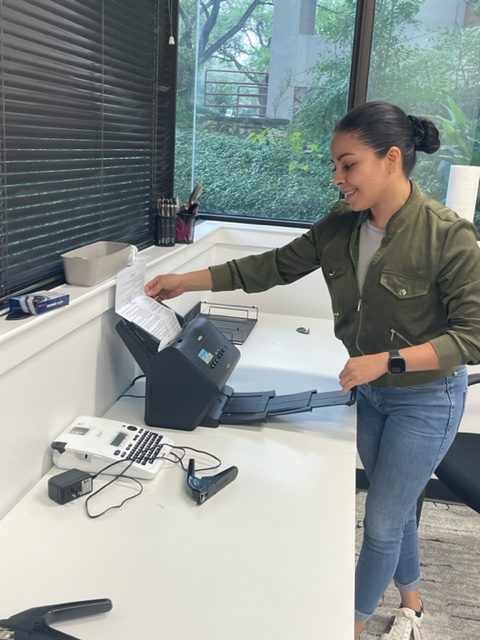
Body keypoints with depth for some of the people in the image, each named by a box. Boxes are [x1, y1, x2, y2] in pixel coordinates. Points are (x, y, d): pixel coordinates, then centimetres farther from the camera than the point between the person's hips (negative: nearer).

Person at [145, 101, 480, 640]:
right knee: (393, 508, 22)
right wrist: (186, 281, -6)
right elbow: (272, 267, -1)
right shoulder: (340, 226, -7)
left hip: (426, 399, -5)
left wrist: (386, 360, -29)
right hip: (370, 390, 6)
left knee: (382, 521, 7)